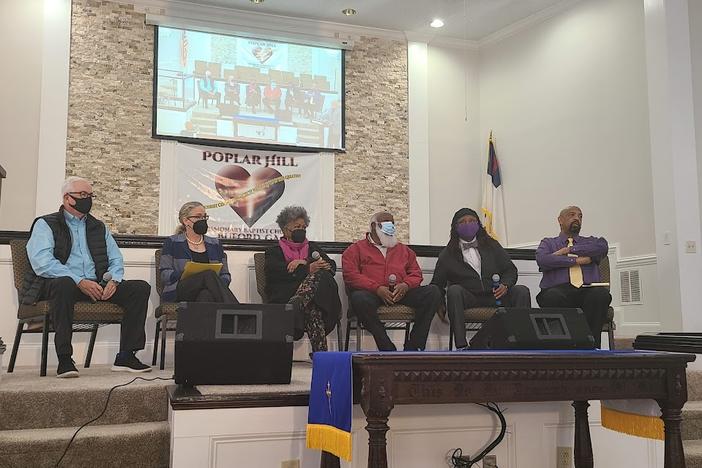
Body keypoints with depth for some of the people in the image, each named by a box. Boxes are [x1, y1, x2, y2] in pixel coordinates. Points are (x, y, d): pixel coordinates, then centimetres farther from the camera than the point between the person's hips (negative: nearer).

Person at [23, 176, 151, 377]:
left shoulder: (99, 227, 23)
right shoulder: (45, 224, 6)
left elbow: (116, 259, 19)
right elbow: (41, 263, -10)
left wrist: (113, 280, -6)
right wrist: (79, 281, -20)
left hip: (97, 286, 5)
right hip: (58, 284, -5)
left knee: (140, 288, -15)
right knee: (63, 283, -40)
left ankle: (126, 357, -19)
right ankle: (64, 360, -33)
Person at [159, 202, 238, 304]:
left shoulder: (215, 244, 24)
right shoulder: (172, 242, 14)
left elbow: (225, 275, 19)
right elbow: (164, 273, 4)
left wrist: (219, 286, -6)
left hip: (208, 290, 3)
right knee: (209, 274, -35)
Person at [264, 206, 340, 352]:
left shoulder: (312, 247, 32)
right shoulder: (274, 251, 21)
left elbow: (332, 266, 13)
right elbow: (278, 273, -4)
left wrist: (304, 263, -4)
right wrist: (308, 269, -14)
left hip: (318, 296, 3)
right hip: (285, 297, -2)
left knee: (318, 275, -36)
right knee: (311, 309, -41)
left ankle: (295, 306, -57)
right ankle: (320, 351, -53)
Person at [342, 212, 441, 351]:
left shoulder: (404, 250, 30)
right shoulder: (356, 249, 16)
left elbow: (416, 273, 21)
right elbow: (351, 275, 1)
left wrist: (405, 285, -4)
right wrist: (377, 288, -13)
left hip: (401, 293, 3)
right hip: (371, 294, -3)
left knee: (434, 291, -20)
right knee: (359, 298, -39)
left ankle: (413, 347, -22)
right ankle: (388, 349, -33)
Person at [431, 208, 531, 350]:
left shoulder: (491, 246, 20)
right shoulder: (448, 254, 11)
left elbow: (510, 270, 16)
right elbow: (437, 283, 8)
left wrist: (505, 285, -7)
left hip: (494, 296, 2)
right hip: (467, 299, -2)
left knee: (522, 291, -21)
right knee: (454, 290, -33)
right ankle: (461, 346, -39)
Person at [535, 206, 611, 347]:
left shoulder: (590, 242, 29)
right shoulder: (548, 243, 24)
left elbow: (603, 247, 2)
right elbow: (542, 260, -1)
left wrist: (569, 250, 0)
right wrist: (576, 260, -2)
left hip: (588, 290, 2)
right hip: (558, 289, -1)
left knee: (601, 294, -34)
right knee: (553, 296, -38)